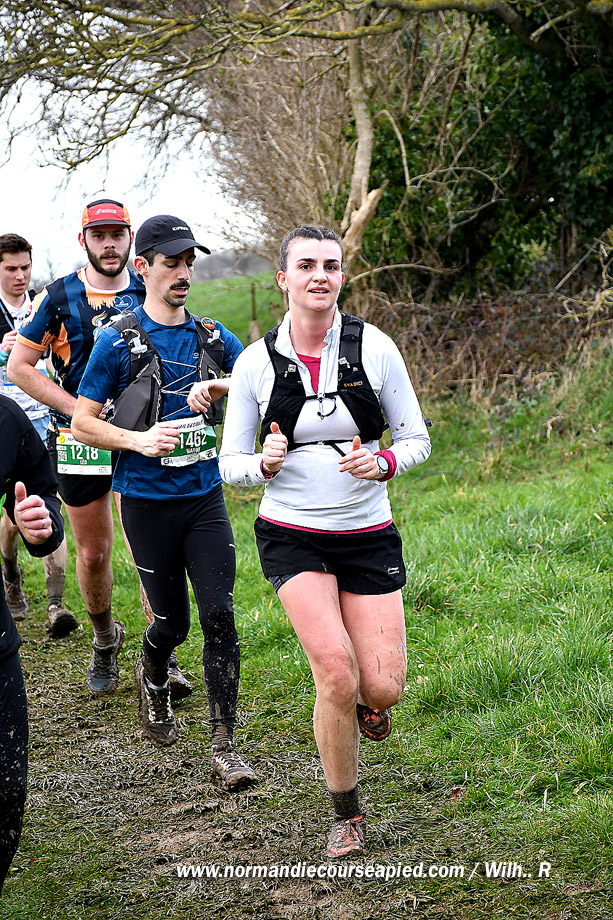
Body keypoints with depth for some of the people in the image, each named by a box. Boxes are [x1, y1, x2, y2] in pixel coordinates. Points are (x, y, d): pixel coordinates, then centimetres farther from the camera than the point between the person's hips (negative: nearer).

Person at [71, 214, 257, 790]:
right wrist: (139, 440, -17)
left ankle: (223, 746, -1)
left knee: (219, 616, -7)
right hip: (146, 501, -2)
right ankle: (151, 676, 42)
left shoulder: (214, 338, 7)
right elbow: (82, 423, -2)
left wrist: (221, 386, -17)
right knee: (172, 622, 7)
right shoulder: (118, 342, -4)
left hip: (205, 496, 2)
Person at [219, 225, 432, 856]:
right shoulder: (256, 362, -4)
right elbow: (230, 464, 3)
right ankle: (346, 815, 6)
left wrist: (382, 463, -19)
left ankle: (362, 702, 36)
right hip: (291, 535, -1)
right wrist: (265, 464, -19)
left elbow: (417, 440, 2)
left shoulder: (374, 348, -5)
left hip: (368, 535, 1)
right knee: (337, 673, -18)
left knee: (382, 690, -6)